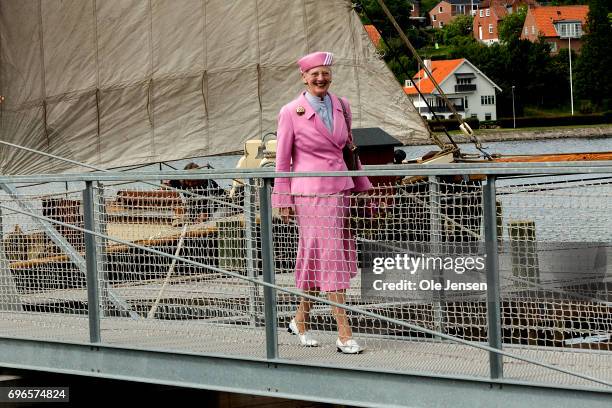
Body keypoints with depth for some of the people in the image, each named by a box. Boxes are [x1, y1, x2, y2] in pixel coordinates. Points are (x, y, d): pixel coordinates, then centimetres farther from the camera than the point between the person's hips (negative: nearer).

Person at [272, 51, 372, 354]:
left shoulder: (341, 107, 9)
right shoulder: (291, 113, -5)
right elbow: (282, 160, 0)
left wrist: (363, 187, 17)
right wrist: (283, 200, -2)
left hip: (340, 188, 5)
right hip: (310, 193, -5)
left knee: (316, 260, 11)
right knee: (330, 259, -7)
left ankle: (300, 322, 28)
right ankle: (344, 335, -8)